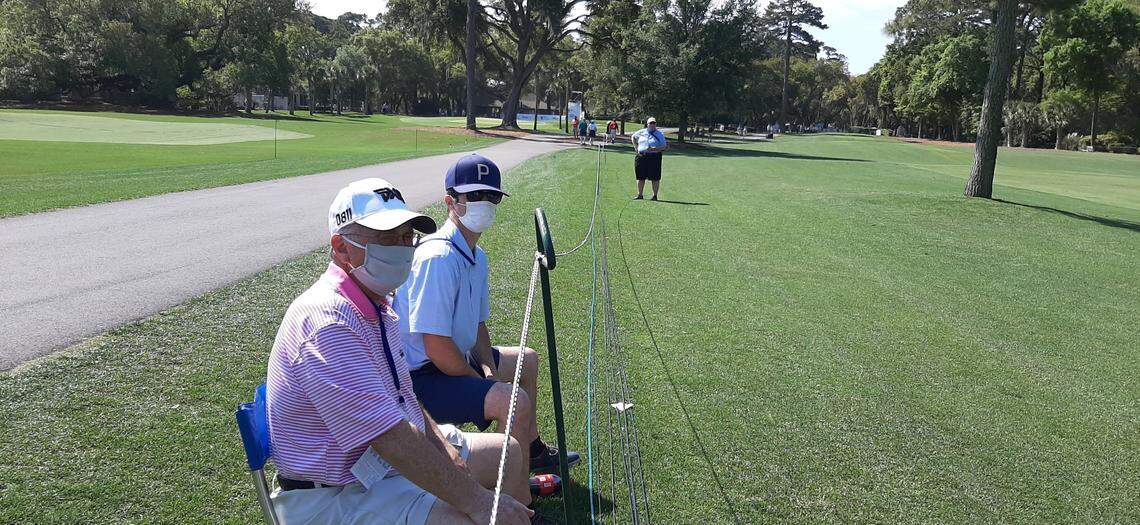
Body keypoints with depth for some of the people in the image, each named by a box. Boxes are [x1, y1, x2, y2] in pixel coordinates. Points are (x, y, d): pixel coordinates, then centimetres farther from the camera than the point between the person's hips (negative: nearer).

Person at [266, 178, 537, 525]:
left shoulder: (376, 306, 7)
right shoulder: (329, 321, -27)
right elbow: (391, 438, -30)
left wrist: (445, 447, -1)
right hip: (334, 497, -10)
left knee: (509, 452, 16)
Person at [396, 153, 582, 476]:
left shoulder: (477, 256, 7)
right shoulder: (438, 258, -25)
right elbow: (436, 346, -28)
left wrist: (488, 367, -1)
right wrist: (484, 382, -16)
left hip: (454, 361, 11)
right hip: (420, 377, -11)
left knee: (526, 359, 25)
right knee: (514, 402, -27)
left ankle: (532, 451, 38)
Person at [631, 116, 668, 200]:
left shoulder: (660, 134, 4)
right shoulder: (641, 132, 11)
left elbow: (664, 147, 0)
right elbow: (633, 137, 28)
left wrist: (656, 149, -19)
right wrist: (636, 147, 13)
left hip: (654, 157, -3)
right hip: (641, 157, 3)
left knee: (655, 178, -3)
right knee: (640, 177, 7)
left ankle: (655, 195, 6)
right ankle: (640, 195, 17)